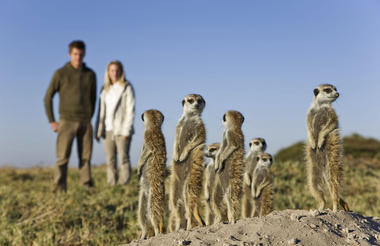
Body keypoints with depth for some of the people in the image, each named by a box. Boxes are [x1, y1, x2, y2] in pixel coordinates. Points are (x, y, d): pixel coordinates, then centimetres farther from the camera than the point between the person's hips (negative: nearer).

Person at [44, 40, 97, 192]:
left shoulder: (90, 74, 6)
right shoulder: (60, 74, -3)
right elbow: (48, 97, 2)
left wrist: (89, 118, 12)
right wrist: (51, 121, -2)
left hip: (85, 122, 3)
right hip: (67, 121, -3)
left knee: (85, 157, 2)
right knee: (63, 157, -6)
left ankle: (87, 186, 8)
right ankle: (60, 188, -4)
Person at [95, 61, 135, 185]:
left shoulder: (127, 88, -1)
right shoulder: (105, 89, 15)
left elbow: (130, 110, -6)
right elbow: (101, 111, 15)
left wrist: (126, 130, -14)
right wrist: (99, 130, 7)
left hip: (121, 130, -5)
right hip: (107, 130, 5)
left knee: (124, 159, -7)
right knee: (110, 161, 5)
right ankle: (111, 186, 8)